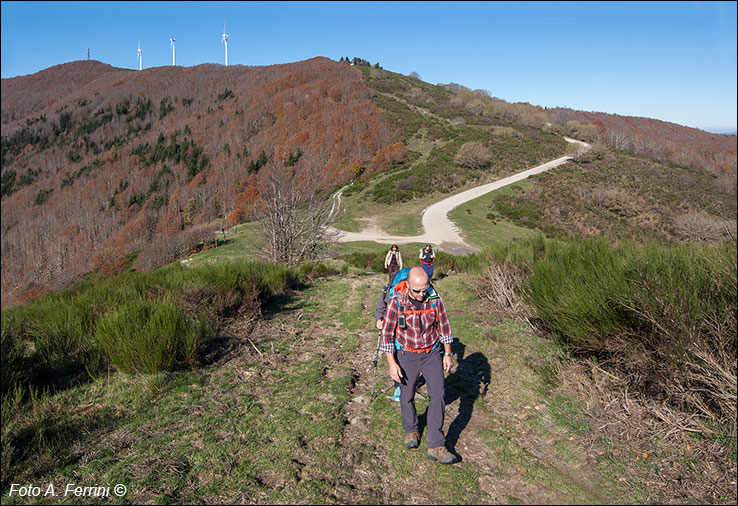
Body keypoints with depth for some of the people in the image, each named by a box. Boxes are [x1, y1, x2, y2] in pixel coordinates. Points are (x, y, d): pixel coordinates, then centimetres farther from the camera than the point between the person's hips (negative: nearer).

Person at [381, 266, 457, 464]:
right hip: (407, 356, -1)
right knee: (407, 396, 12)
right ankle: (411, 430, 41)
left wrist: (447, 354, 5)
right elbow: (387, 333, -13)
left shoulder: (435, 299, -12)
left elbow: (444, 326, 3)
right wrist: (391, 363, -15)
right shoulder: (396, 302, -19)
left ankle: (436, 446, -3)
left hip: (432, 353, 1)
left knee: (438, 394, -9)